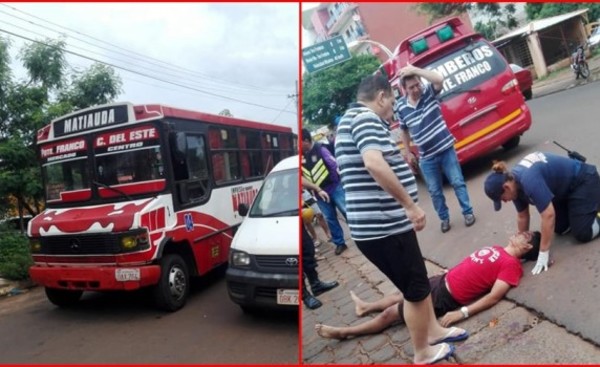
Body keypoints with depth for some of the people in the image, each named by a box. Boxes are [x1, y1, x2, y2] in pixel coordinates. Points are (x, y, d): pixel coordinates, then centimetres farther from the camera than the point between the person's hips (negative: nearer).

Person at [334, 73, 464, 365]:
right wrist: (411, 206, -24)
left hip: (375, 224, 10)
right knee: (416, 289, 10)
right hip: (383, 226, -10)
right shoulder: (366, 118, -14)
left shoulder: (351, 120, 19)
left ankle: (434, 330, 45)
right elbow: (375, 165, -31)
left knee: (418, 282, 26)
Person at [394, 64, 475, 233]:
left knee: (458, 182, 9)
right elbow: (404, 131, 8)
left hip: (446, 148, -1)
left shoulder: (429, 92, -8)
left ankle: (468, 212, 26)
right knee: (434, 191, 11)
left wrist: (415, 70, -36)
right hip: (426, 157, 1)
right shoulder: (400, 107, -7)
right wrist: (407, 152, 11)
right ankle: (444, 219, 29)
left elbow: (439, 79, -32)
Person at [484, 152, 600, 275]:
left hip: (584, 181, -8)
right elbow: (522, 217, -1)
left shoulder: (529, 181, -39)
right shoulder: (514, 182, -11)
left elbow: (548, 215, -38)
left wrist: (543, 253, -32)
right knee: (560, 229, 9)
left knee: (583, 234, -11)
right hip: (565, 186, 8)